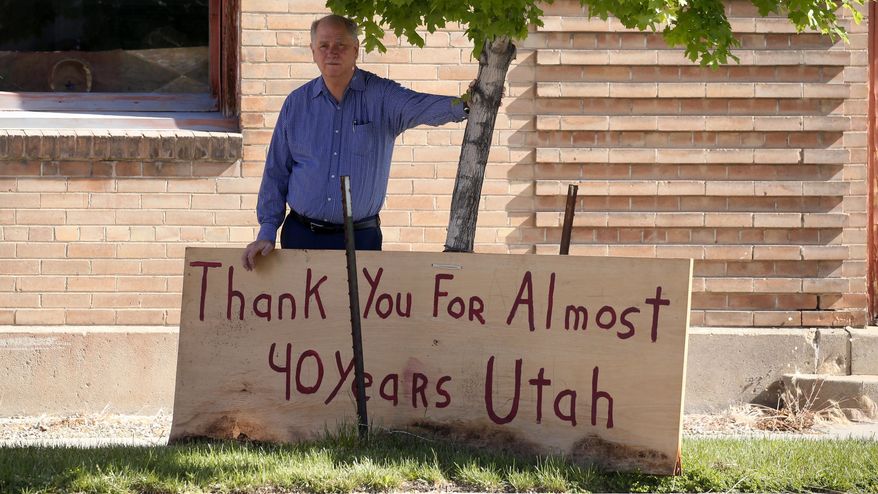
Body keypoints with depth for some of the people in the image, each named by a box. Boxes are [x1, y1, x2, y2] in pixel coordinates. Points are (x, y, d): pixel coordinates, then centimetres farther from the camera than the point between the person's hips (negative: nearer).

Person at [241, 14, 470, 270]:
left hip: (360, 239, -2)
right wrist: (267, 232, 1)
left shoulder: (381, 96, -4)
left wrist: (461, 107, -48)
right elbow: (276, 172, 8)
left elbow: (419, 107, -26)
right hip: (301, 236, 2)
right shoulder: (297, 103, 4)